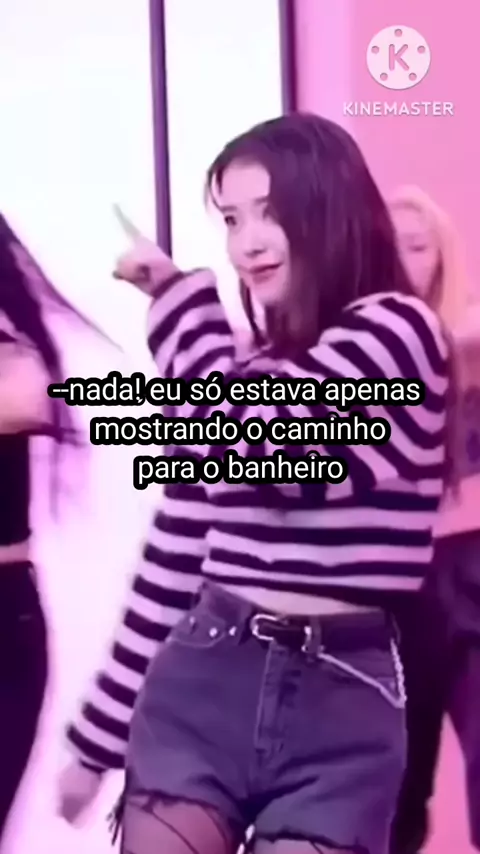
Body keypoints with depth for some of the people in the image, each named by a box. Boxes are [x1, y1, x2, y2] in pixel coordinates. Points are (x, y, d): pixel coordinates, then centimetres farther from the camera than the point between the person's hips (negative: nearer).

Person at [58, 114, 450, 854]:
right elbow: (175, 557, 12)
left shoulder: (400, 330, -5)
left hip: (341, 706, -4)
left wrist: (179, 295, -6)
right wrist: (99, 734, 14)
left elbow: (251, 434, -22)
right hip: (199, 688, 4)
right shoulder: (235, 367, 9)